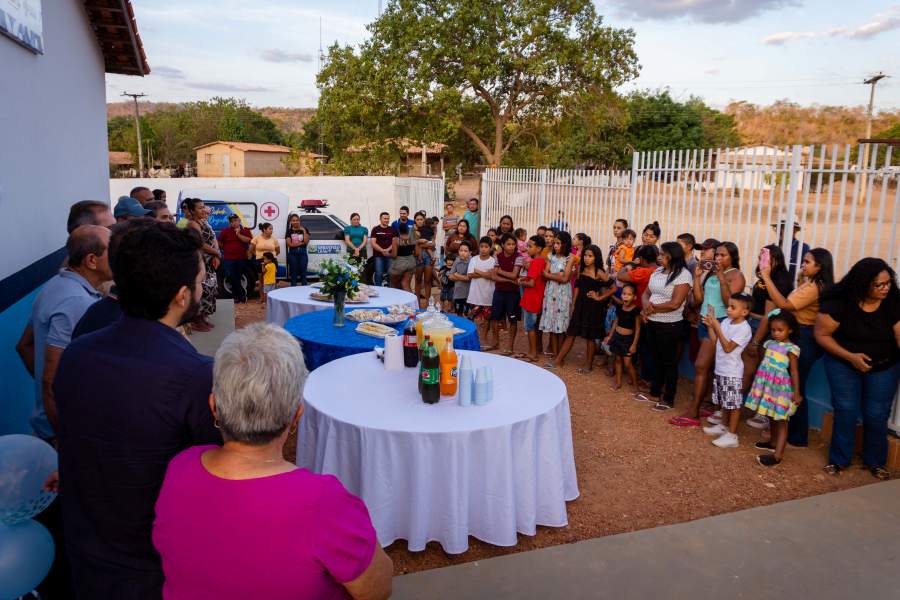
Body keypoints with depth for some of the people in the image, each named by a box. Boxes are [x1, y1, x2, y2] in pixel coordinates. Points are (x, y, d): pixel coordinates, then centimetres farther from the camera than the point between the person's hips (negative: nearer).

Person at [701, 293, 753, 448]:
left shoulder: (744, 328, -17)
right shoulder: (725, 321, 4)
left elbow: (728, 348, -22)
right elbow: (714, 341, 10)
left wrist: (717, 327, -25)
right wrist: (710, 325, -3)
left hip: (732, 373, -8)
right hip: (720, 370, 8)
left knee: (734, 404, -1)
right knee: (724, 402, 21)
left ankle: (732, 436, 3)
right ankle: (723, 426, 36)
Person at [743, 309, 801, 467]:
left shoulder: (791, 348, -11)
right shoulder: (769, 343, 7)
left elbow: (794, 371, -12)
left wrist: (796, 392, -14)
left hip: (781, 388, -6)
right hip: (766, 385, 7)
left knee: (781, 421, -4)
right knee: (771, 417, 19)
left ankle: (778, 455, -7)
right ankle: (773, 443, 36)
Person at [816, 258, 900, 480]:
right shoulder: (840, 302, -20)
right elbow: (822, 334, -14)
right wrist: (850, 356, -22)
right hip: (843, 363, -1)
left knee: (876, 414, 2)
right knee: (845, 410, -4)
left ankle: (875, 462, 23)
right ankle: (839, 459, 14)